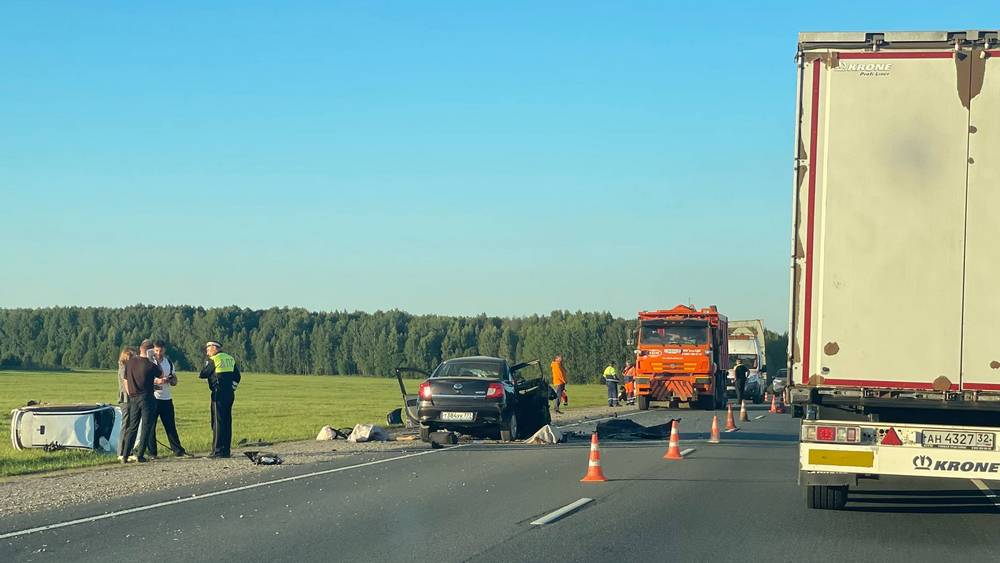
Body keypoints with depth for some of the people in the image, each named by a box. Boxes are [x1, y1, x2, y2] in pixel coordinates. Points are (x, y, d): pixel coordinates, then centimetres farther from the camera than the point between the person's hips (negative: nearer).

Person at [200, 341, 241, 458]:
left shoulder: (213, 360, -7)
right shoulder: (230, 359, 14)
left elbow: (202, 375, -4)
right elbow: (237, 376, 16)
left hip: (219, 394, -7)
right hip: (230, 394, 7)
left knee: (218, 422, -5)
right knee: (227, 422, 10)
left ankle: (218, 451, -8)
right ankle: (226, 450, 11)